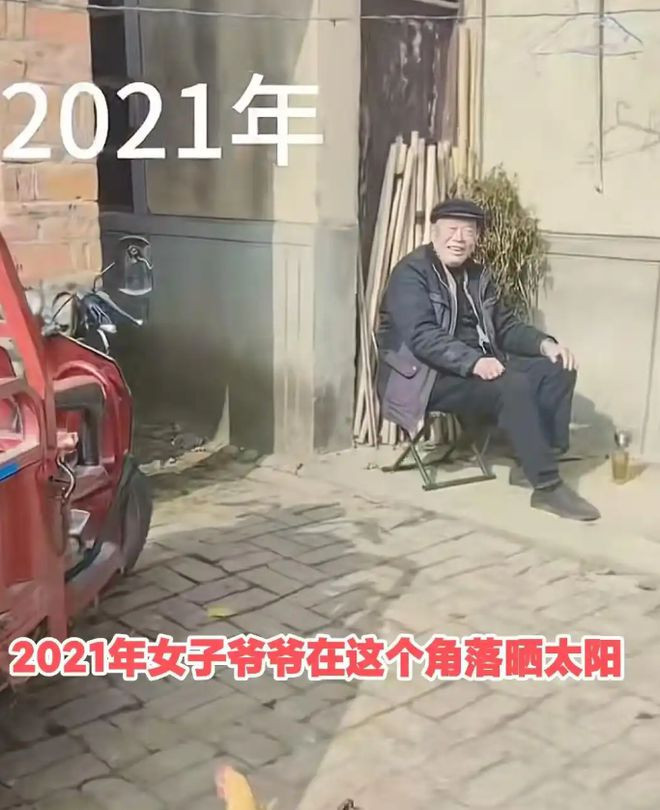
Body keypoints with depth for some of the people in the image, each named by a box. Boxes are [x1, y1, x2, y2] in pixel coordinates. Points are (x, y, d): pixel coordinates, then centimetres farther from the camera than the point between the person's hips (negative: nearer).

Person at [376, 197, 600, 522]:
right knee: (514, 386, -30)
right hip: (428, 375, -8)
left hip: (478, 364, 9)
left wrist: (545, 344, -3)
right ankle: (547, 486, -23)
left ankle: (533, 464, -5)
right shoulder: (411, 273, -10)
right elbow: (422, 336, -23)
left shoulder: (477, 275, 14)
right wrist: (474, 362, -35)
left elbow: (505, 325, 17)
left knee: (558, 369, -7)